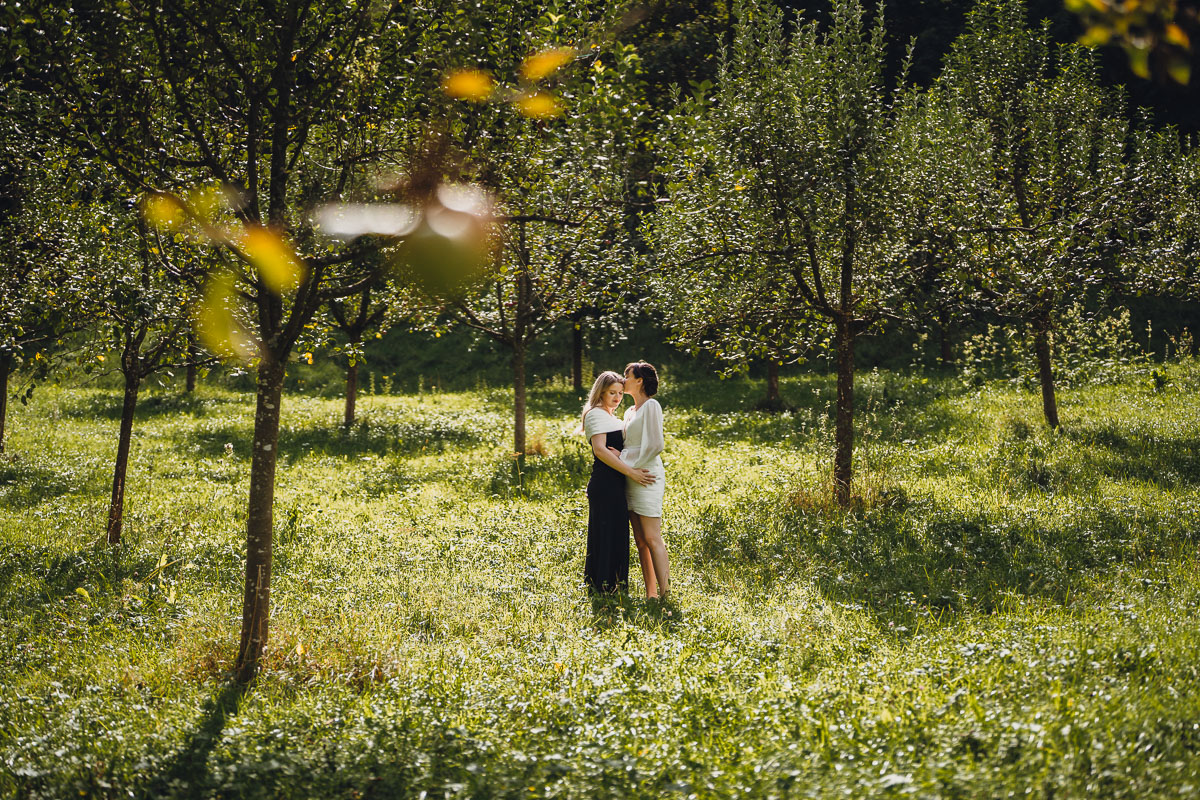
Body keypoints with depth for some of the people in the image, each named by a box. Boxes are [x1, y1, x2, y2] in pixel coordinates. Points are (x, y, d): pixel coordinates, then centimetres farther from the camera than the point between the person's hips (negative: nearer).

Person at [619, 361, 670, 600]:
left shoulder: (651, 406, -7)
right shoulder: (630, 412, 20)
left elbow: (654, 445, -14)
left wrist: (624, 458, -9)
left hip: (647, 477, -9)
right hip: (631, 478, 9)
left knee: (652, 539, -13)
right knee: (641, 541, 6)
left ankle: (665, 595, -14)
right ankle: (650, 594, 8)